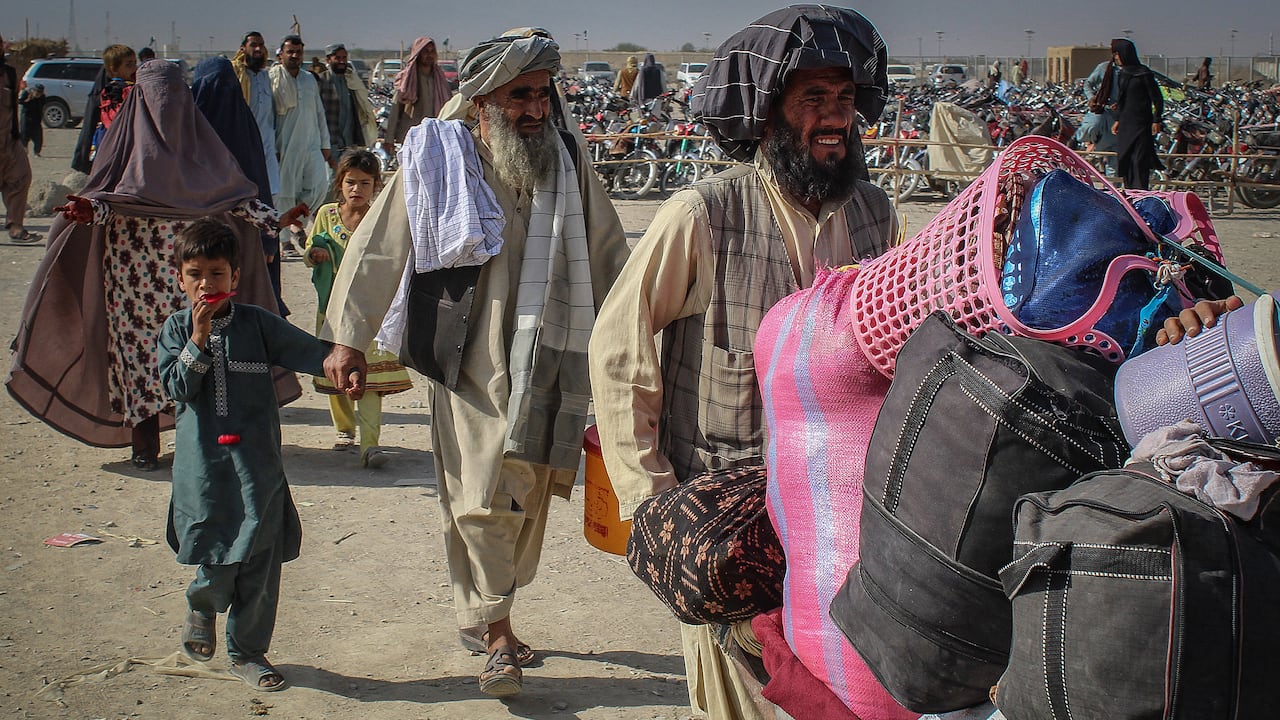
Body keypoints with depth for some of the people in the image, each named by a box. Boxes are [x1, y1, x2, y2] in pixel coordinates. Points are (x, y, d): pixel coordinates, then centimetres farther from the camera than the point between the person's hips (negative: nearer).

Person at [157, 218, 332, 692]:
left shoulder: (257, 323, 5)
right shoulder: (177, 328, 6)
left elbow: (308, 350, 1)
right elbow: (175, 387, -4)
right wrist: (198, 338, -13)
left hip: (257, 461, 1)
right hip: (203, 462, -1)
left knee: (260, 562, 1)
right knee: (219, 560, -3)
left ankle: (247, 650, 17)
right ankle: (201, 607, 32)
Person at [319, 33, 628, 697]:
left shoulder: (570, 164, 5)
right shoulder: (436, 162, -5)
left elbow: (609, 260, 15)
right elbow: (377, 249, -1)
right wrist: (347, 338, -3)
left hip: (548, 366, 3)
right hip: (469, 367, -3)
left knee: (525, 500, 9)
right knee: (481, 500, -5)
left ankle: (481, 615, 28)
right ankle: (495, 631, 9)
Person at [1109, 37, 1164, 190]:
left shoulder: (1143, 73, -11)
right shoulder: (1120, 73, 10)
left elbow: (1157, 98, -9)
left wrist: (1156, 120, -14)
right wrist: (1117, 119, 17)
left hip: (1141, 123, -7)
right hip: (1125, 123, 7)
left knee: (1139, 160, -6)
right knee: (1124, 159, 7)